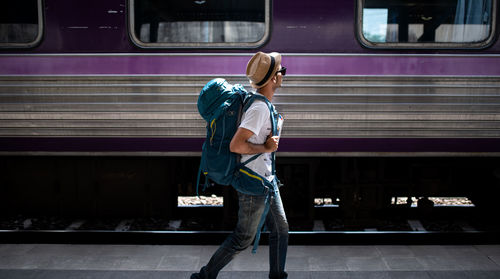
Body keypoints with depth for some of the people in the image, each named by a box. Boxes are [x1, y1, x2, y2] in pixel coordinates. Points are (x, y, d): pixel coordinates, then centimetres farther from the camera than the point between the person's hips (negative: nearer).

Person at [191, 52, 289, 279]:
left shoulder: (265, 106, 7)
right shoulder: (260, 108, -24)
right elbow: (236, 145, -30)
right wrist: (264, 148, -20)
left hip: (268, 181, 10)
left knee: (281, 231, 16)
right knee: (243, 238, 3)